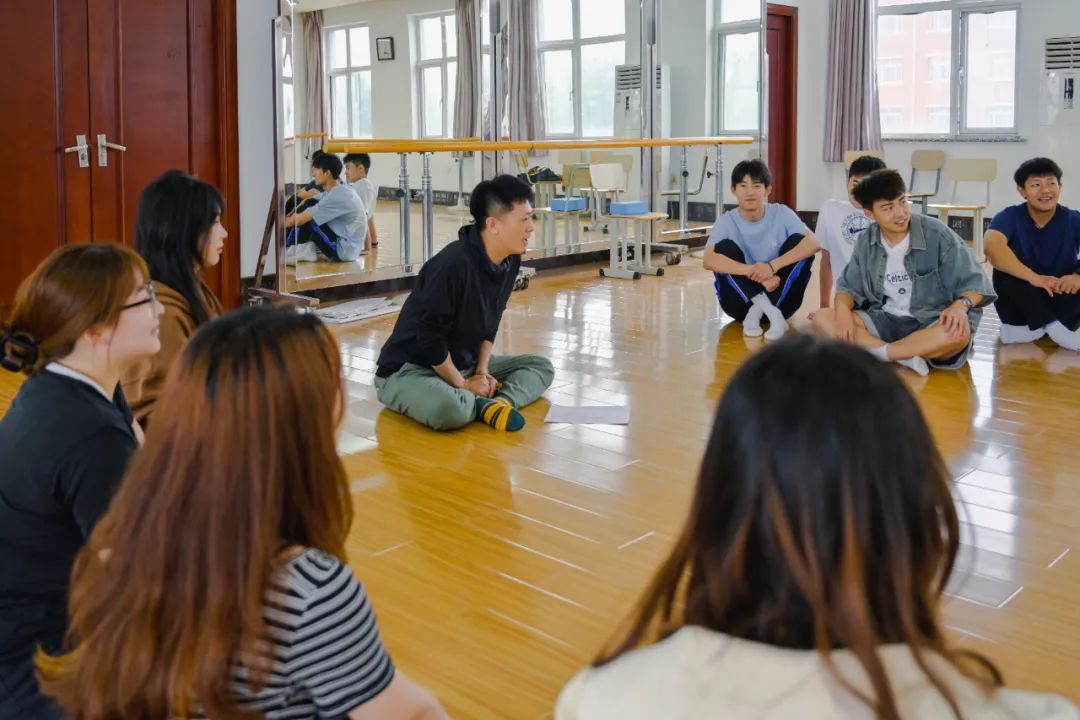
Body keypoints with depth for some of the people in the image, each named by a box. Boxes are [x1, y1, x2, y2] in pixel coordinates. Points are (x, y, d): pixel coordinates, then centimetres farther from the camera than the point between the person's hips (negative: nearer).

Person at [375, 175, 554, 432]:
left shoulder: (511, 262, -3)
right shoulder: (453, 264, -28)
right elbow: (430, 338, -24)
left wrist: (482, 371, -2)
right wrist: (463, 385, -16)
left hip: (463, 363, 9)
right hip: (408, 369, -9)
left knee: (542, 366, 5)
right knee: (451, 410, -40)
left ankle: (493, 404, -19)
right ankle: (480, 401, -9)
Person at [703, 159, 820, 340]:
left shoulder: (782, 213, -6)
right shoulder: (726, 221, -8)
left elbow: (814, 243, -21)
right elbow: (709, 260, -25)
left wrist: (772, 266, -34)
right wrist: (754, 272, -36)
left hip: (779, 296, 1)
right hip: (742, 299, 0)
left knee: (797, 241, -18)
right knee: (725, 247, -23)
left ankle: (758, 312, -24)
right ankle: (771, 313, -31)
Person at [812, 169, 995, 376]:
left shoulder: (937, 234, -10)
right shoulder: (866, 241, 2)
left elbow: (974, 282, -7)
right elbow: (849, 286, 8)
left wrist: (960, 306, -31)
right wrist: (843, 308, -17)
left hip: (931, 324, -4)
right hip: (884, 321, 4)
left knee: (958, 333, -39)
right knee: (822, 318, -18)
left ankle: (877, 352, -25)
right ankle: (904, 358, -30)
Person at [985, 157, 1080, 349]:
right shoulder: (1010, 217, -11)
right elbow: (992, 247, -34)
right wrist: (1034, 277, -45)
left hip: (1062, 300, 1)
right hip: (1020, 302, -1)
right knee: (1005, 265, -27)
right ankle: (1052, 326, -31)